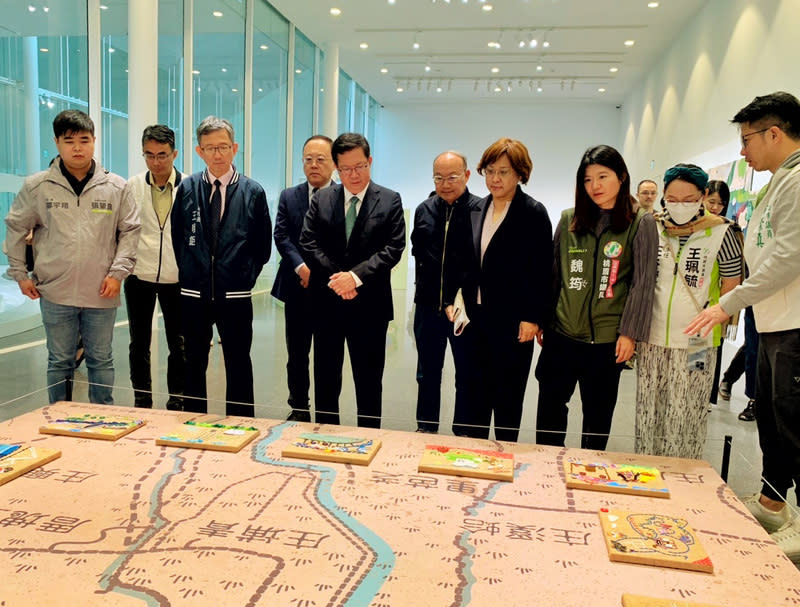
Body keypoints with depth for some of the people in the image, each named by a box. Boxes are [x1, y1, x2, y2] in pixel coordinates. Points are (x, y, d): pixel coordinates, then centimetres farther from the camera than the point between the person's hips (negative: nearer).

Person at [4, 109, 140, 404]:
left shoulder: (116, 187, -1)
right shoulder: (37, 186, 0)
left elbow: (130, 231, 4)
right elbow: (15, 228, 9)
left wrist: (118, 272, -4)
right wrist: (20, 274, 7)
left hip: (101, 293, 0)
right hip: (55, 292, 0)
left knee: (102, 360, 11)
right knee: (59, 362, 12)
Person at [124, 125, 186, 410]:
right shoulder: (132, 186, 1)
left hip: (176, 277, -2)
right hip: (139, 276, 2)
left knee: (178, 344, 8)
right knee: (139, 343, 11)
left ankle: (176, 400, 23)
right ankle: (141, 400, 26)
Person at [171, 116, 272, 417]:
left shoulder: (253, 192, -2)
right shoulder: (187, 188, 3)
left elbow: (263, 245, 4)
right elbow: (177, 237, 10)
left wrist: (246, 277, 0)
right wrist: (189, 272, 6)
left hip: (235, 295, -2)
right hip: (194, 294, 2)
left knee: (239, 366, 8)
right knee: (194, 365, 13)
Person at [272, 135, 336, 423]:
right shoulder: (289, 197, 9)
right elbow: (282, 236, -1)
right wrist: (301, 267, -16)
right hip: (297, 289, 3)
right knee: (297, 355, 11)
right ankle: (299, 409, 25)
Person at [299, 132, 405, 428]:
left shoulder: (390, 201, 0)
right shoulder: (321, 199, 6)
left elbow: (393, 248, -9)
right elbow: (309, 244, -1)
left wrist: (356, 276, -19)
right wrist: (336, 278, -13)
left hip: (370, 304, -2)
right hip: (326, 303, 2)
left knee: (369, 380, 9)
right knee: (326, 378, 13)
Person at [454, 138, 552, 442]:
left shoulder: (534, 213, -8)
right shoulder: (478, 210, 10)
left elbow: (542, 271, -10)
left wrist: (532, 318, -14)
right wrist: (465, 302, 9)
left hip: (513, 320, -5)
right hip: (478, 315, 6)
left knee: (508, 395, 6)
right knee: (476, 388, 13)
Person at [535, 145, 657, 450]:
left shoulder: (641, 223, -2)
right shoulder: (569, 220, 7)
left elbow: (643, 282, -5)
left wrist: (629, 333, -9)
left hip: (606, 340, -3)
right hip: (561, 334, 3)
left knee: (598, 417, 12)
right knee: (549, 409, 11)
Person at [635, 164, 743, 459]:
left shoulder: (720, 233, -4)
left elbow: (731, 287, 3)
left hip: (695, 345, -3)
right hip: (651, 341, 3)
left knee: (685, 421, 3)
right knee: (648, 415, 11)